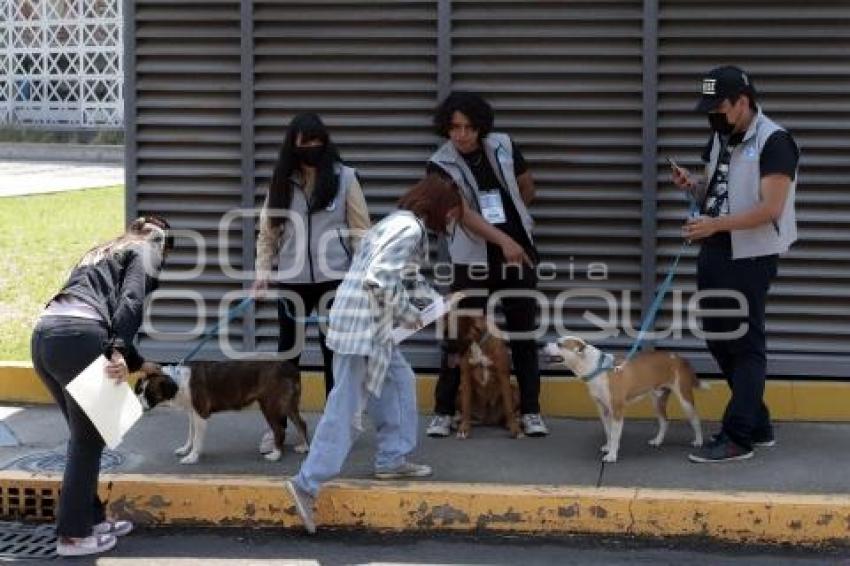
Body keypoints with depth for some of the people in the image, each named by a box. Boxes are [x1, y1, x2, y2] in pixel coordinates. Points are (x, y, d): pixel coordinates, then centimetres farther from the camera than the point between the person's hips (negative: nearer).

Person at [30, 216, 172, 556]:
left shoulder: (105, 252, 36)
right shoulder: (145, 252, 13)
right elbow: (130, 301, -7)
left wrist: (138, 363, 47)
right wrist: (119, 351, -19)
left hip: (44, 335, 8)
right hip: (76, 338, -8)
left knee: (84, 435, 19)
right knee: (88, 439, 2)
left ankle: (90, 518, 26)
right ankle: (72, 535, 5)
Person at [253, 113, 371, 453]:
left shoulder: (344, 177, -3)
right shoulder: (282, 181, 3)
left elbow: (361, 230, -1)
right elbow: (268, 231, 6)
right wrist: (263, 272, -3)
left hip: (334, 278, -2)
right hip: (292, 280, 2)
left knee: (335, 352, 7)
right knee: (287, 352, 7)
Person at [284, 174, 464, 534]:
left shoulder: (405, 225, 17)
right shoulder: (409, 229, -15)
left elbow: (409, 278, 28)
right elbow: (380, 281, -24)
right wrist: (409, 315, -12)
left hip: (372, 326, 10)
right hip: (361, 325, -10)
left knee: (400, 383, 20)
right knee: (347, 410, -7)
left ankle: (392, 460, 28)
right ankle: (307, 483, -6)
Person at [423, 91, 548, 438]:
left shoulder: (503, 146, -2)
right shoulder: (441, 165, -10)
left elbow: (528, 189, 15)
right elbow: (463, 211, -23)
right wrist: (502, 239, -33)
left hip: (519, 254, 2)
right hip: (472, 260, -2)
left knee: (523, 333, 5)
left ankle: (531, 411, 12)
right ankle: (443, 412, 9)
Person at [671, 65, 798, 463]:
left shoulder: (773, 142, -15)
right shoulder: (720, 138, 11)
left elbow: (770, 209, -21)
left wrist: (716, 224, -29)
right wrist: (692, 185, -3)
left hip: (750, 259, -9)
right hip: (715, 254, 9)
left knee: (745, 344, -3)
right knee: (718, 340, 13)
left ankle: (737, 438, 2)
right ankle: (758, 425, 25)